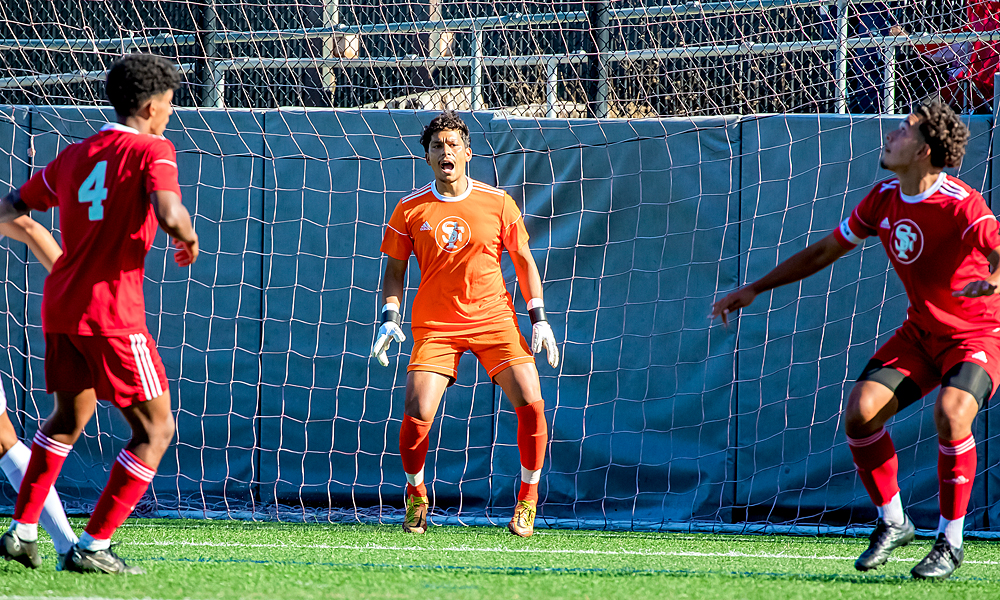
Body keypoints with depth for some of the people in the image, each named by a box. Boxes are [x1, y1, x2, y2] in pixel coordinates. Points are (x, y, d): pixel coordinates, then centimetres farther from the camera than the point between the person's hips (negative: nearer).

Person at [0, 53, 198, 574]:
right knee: (155, 429, 0)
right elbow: (169, 216, -23)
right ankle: (93, 546, -5)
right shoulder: (151, 151, -7)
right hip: (111, 310, -8)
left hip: (59, 305, 8)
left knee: (69, 418, 26)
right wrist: (188, 239, -2)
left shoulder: (75, 156, 13)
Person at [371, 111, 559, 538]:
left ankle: (527, 502, 4)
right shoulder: (410, 209, 1)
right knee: (416, 415, -16)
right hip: (435, 325, 0)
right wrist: (389, 317, -4)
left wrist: (539, 318, 1)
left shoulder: (497, 203, 1)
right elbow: (394, 269, 10)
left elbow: (523, 261, 9)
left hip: (495, 318, 0)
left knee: (531, 404, -15)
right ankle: (416, 498, 11)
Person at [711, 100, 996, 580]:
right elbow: (825, 251, 11)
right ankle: (891, 522, 6)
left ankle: (950, 541, -15)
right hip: (920, 333, 6)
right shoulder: (885, 198, -1)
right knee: (860, 410, -15)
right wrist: (754, 289, 12)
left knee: (950, 412, -33)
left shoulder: (961, 206, -22)